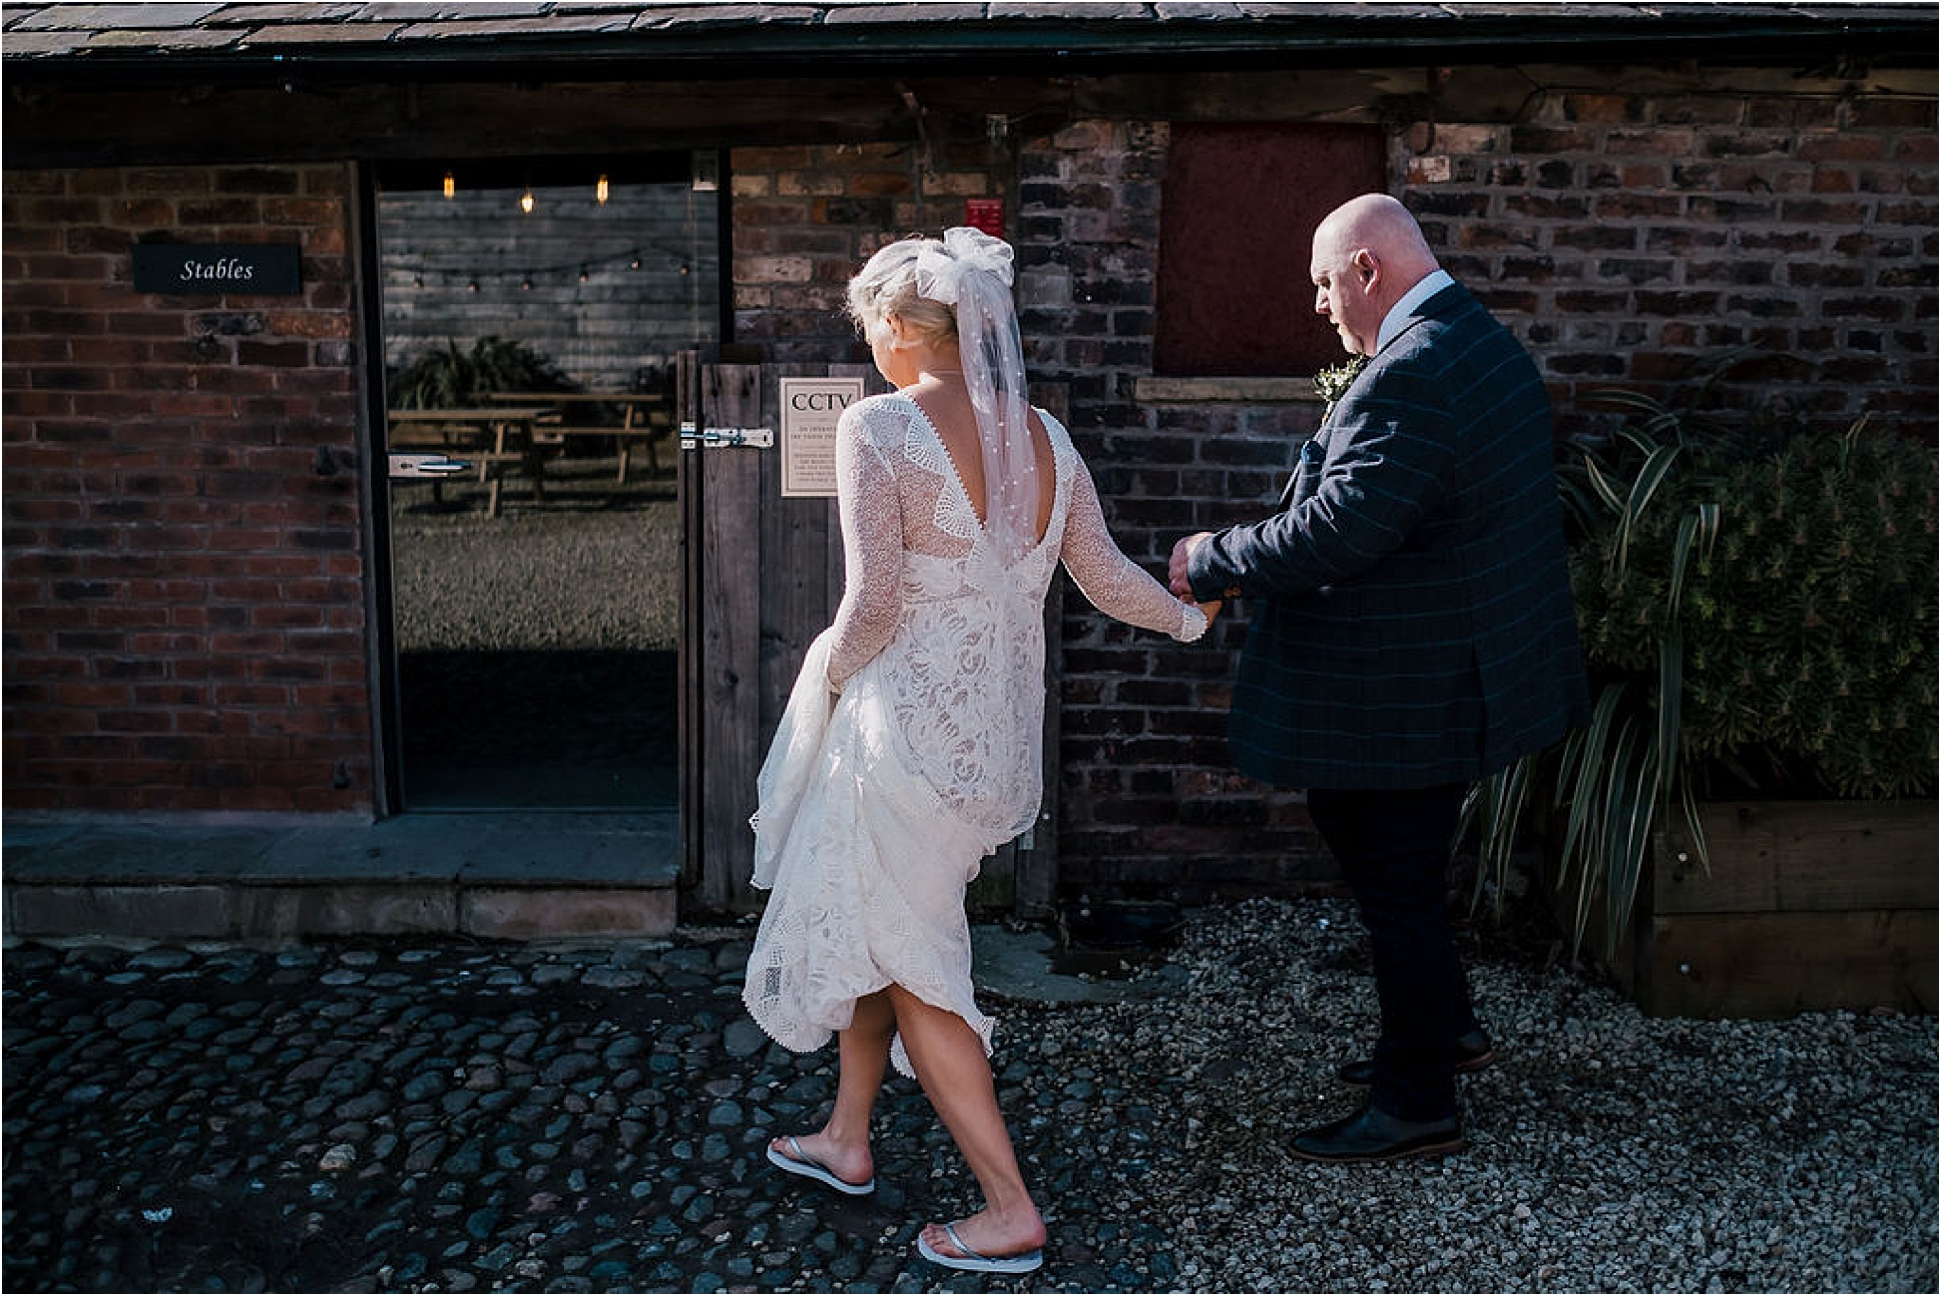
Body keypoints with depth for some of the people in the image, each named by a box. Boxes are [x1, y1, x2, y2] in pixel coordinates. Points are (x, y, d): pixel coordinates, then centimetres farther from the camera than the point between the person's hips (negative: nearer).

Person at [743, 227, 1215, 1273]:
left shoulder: (879, 426, -16)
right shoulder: (1042, 435, 4)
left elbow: (873, 601, -19)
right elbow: (1104, 575, 10)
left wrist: (830, 676, 0)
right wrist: (1188, 617, 28)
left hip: (910, 727, -8)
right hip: (999, 730, 8)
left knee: (907, 962, 7)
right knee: (871, 924, 23)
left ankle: (1011, 1212, 14)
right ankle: (847, 1140, 38)